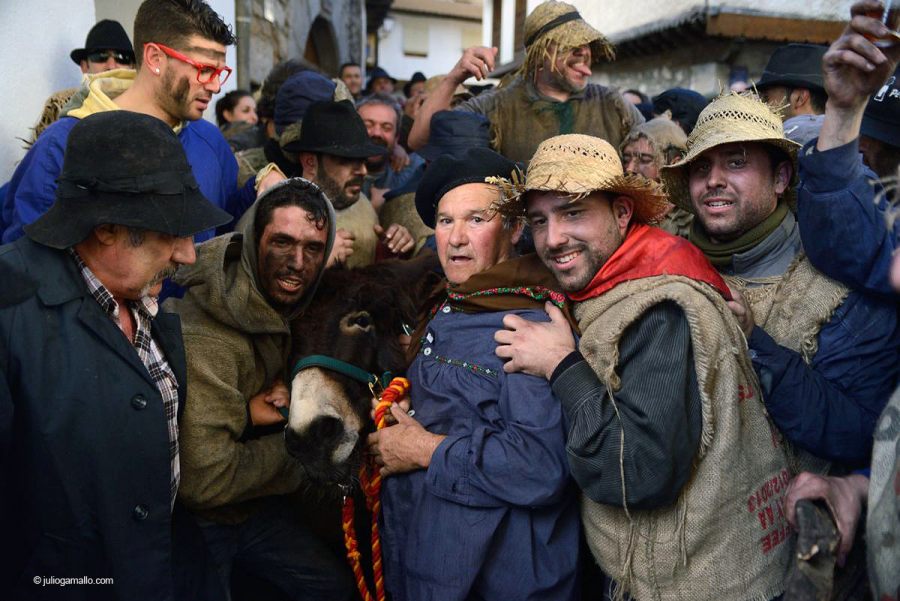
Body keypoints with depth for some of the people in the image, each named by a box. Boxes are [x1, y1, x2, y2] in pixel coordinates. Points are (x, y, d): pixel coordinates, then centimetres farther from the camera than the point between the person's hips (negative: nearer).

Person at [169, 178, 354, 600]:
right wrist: (287, 445, -17)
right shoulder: (201, 337, -32)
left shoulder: (282, 304, -8)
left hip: (253, 507, 7)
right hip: (198, 522, -7)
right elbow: (204, 479, -34)